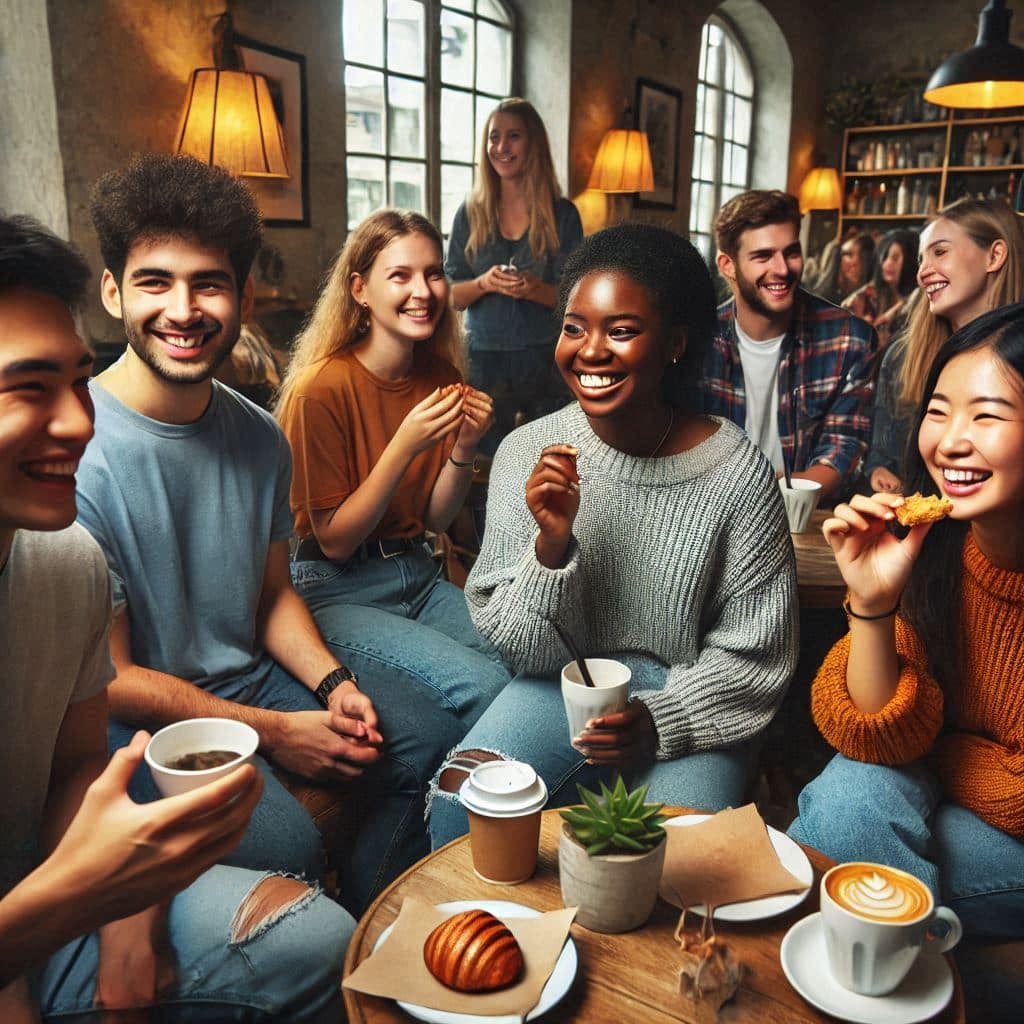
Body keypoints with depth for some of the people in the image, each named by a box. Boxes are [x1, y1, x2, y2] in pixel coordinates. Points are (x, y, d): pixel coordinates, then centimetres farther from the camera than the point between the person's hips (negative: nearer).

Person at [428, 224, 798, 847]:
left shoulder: (737, 473, -13)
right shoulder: (528, 456, -8)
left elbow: (756, 654, -4)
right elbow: (521, 649, -6)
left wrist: (660, 721, -19)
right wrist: (551, 544, -24)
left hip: (689, 705, -1)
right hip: (564, 683, 2)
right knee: (462, 795, -22)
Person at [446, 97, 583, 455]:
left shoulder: (562, 214, -1)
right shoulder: (470, 213, 3)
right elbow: (450, 294, 2)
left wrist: (535, 289, -22)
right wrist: (484, 283, -18)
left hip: (546, 358, -1)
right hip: (484, 358, 1)